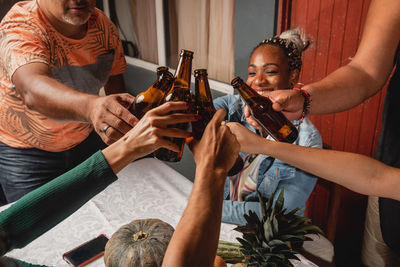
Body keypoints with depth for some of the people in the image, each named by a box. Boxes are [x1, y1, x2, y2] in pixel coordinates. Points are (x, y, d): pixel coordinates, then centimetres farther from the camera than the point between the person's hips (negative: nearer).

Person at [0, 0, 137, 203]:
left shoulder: (103, 25, -9)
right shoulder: (20, 26, -26)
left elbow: (114, 79, 3)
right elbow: (33, 91, -46)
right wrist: (91, 106, -66)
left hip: (86, 140, 4)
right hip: (26, 150, -3)